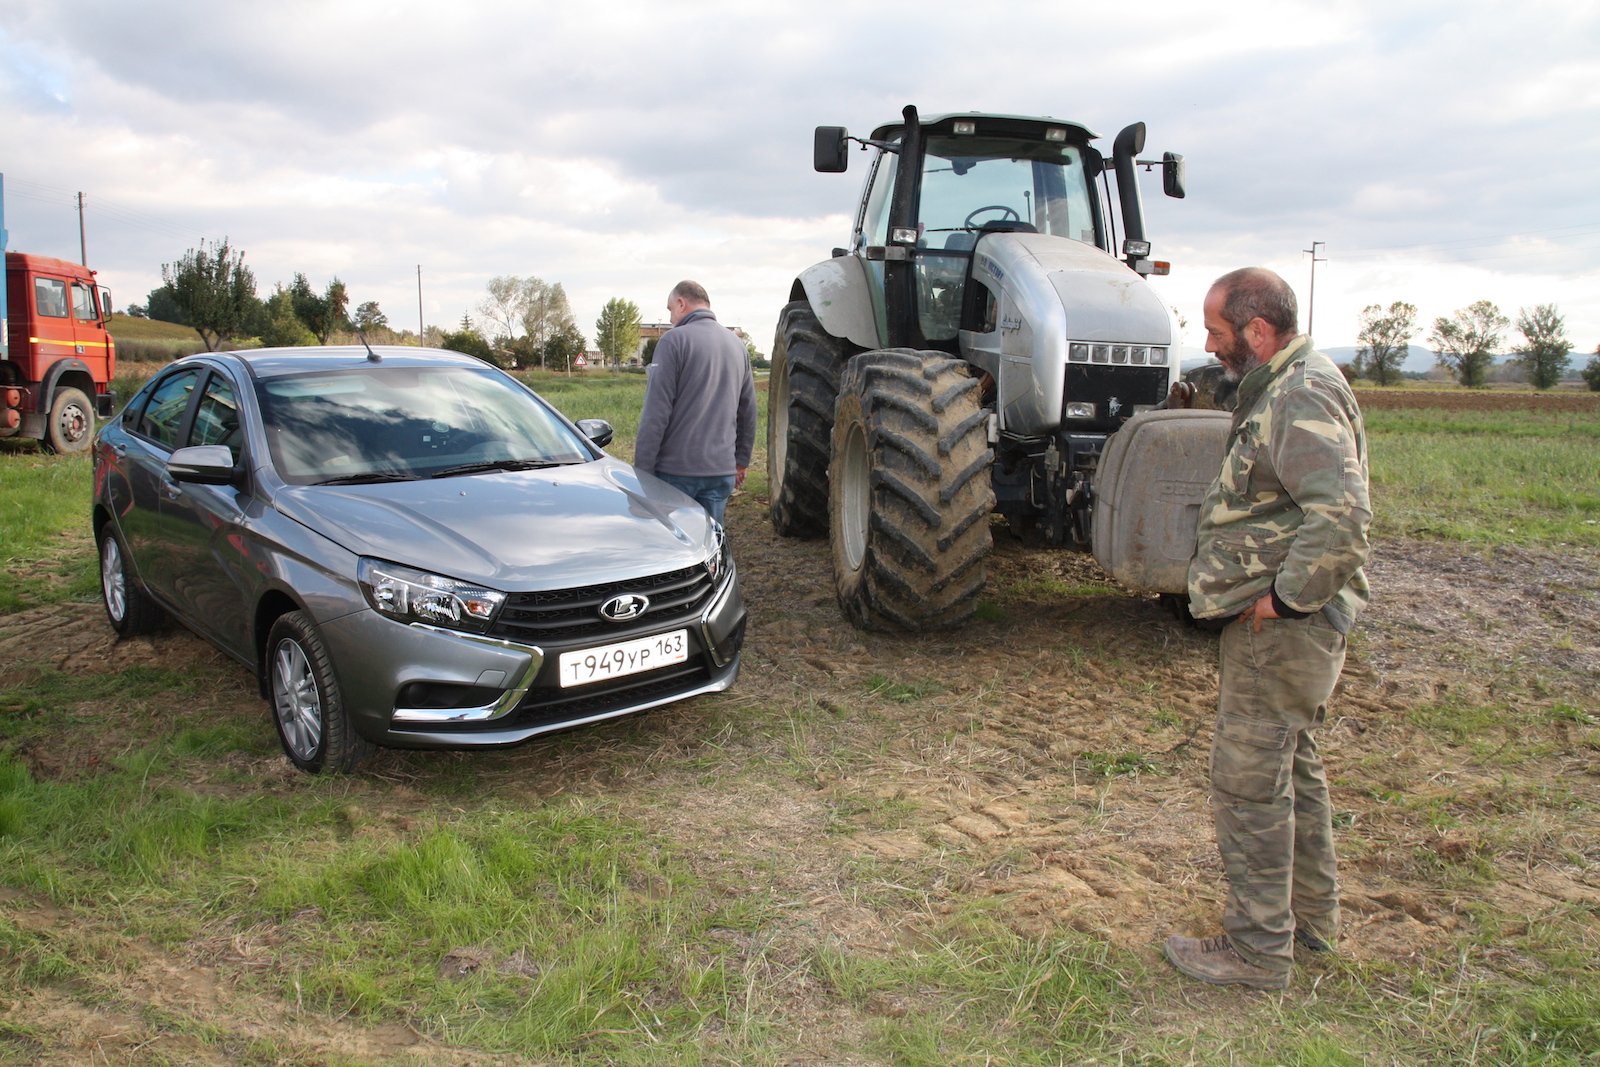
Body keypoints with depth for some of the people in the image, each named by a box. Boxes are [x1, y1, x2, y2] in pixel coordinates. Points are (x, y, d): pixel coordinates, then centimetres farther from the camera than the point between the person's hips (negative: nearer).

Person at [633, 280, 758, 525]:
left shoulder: (674, 340, -7)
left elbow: (655, 413, -13)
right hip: (722, 470, 6)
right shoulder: (737, 345, 12)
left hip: (676, 469, -5)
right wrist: (741, 461, 25)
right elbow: (748, 412, 17)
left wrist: (642, 468, -10)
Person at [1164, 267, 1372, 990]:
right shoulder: (1285, 388, 13)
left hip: (1281, 625, -11)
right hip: (1286, 619, 11)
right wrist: (1282, 592, 14)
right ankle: (1310, 914, 37)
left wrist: (1283, 596, -23)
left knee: (1249, 777, -1)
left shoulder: (1302, 399, -20)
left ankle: (1257, 948, 12)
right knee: (1291, 765, 21)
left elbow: (1343, 515, -33)